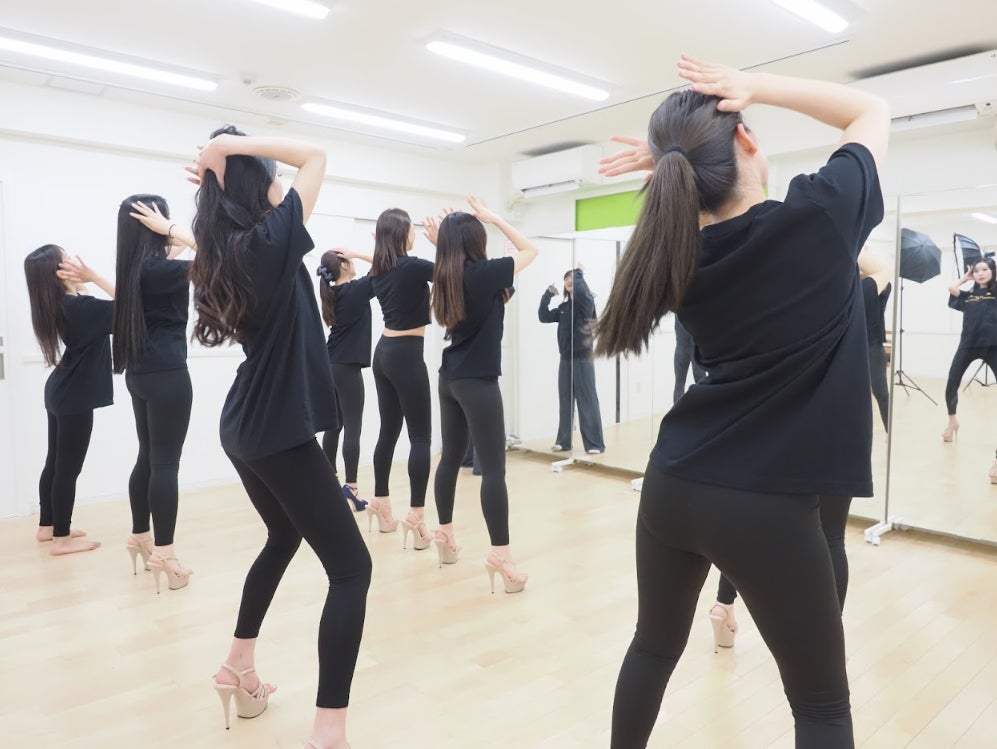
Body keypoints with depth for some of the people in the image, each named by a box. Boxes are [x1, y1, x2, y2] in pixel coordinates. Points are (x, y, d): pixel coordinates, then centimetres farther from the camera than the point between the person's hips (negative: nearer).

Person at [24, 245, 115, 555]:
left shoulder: (60, 305, 4)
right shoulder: (78, 305, -22)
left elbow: (95, 307, 17)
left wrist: (82, 282, 4)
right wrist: (92, 276, -19)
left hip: (60, 392, 9)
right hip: (75, 397, -9)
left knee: (55, 462, 19)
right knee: (68, 467, 0)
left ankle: (47, 526, 32)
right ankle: (61, 538, 11)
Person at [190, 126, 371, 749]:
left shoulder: (225, 251, 6)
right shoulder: (271, 242, -14)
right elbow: (315, 156, -8)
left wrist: (219, 167, 14)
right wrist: (236, 145, -7)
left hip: (244, 427, 10)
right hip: (279, 432, -9)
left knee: (283, 539, 28)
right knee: (351, 567, -4)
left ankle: (239, 669, 41)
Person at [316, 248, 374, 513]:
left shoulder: (332, 293, 10)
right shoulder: (356, 290, -10)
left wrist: (354, 258, 18)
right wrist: (358, 255, -5)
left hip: (331, 367, 8)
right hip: (348, 369, -8)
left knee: (334, 427, 14)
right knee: (352, 430, -5)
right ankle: (351, 489, -5)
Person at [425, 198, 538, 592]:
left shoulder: (446, 276, 4)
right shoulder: (484, 273, -13)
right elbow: (530, 250, 0)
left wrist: (442, 240, 15)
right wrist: (494, 218, 3)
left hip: (449, 378, 8)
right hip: (477, 381, -8)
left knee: (451, 456, 18)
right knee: (493, 468, -7)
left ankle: (444, 532, 30)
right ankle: (500, 555, -7)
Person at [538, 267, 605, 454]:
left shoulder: (586, 302, -4)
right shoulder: (563, 307, 13)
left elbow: (579, 290, -25)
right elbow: (543, 316, 9)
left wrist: (579, 273, -8)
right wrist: (548, 294, 3)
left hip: (583, 358, -6)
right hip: (565, 359, 6)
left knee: (587, 402, -4)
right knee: (565, 402, 9)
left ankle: (595, 444, 0)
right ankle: (563, 441, 16)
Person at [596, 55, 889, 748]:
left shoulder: (682, 250, 0)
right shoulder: (821, 214, -11)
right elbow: (874, 111, 8)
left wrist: (676, 164, 4)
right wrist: (754, 87, -2)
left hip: (672, 487, 5)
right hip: (768, 504, -4)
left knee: (654, 646, 24)